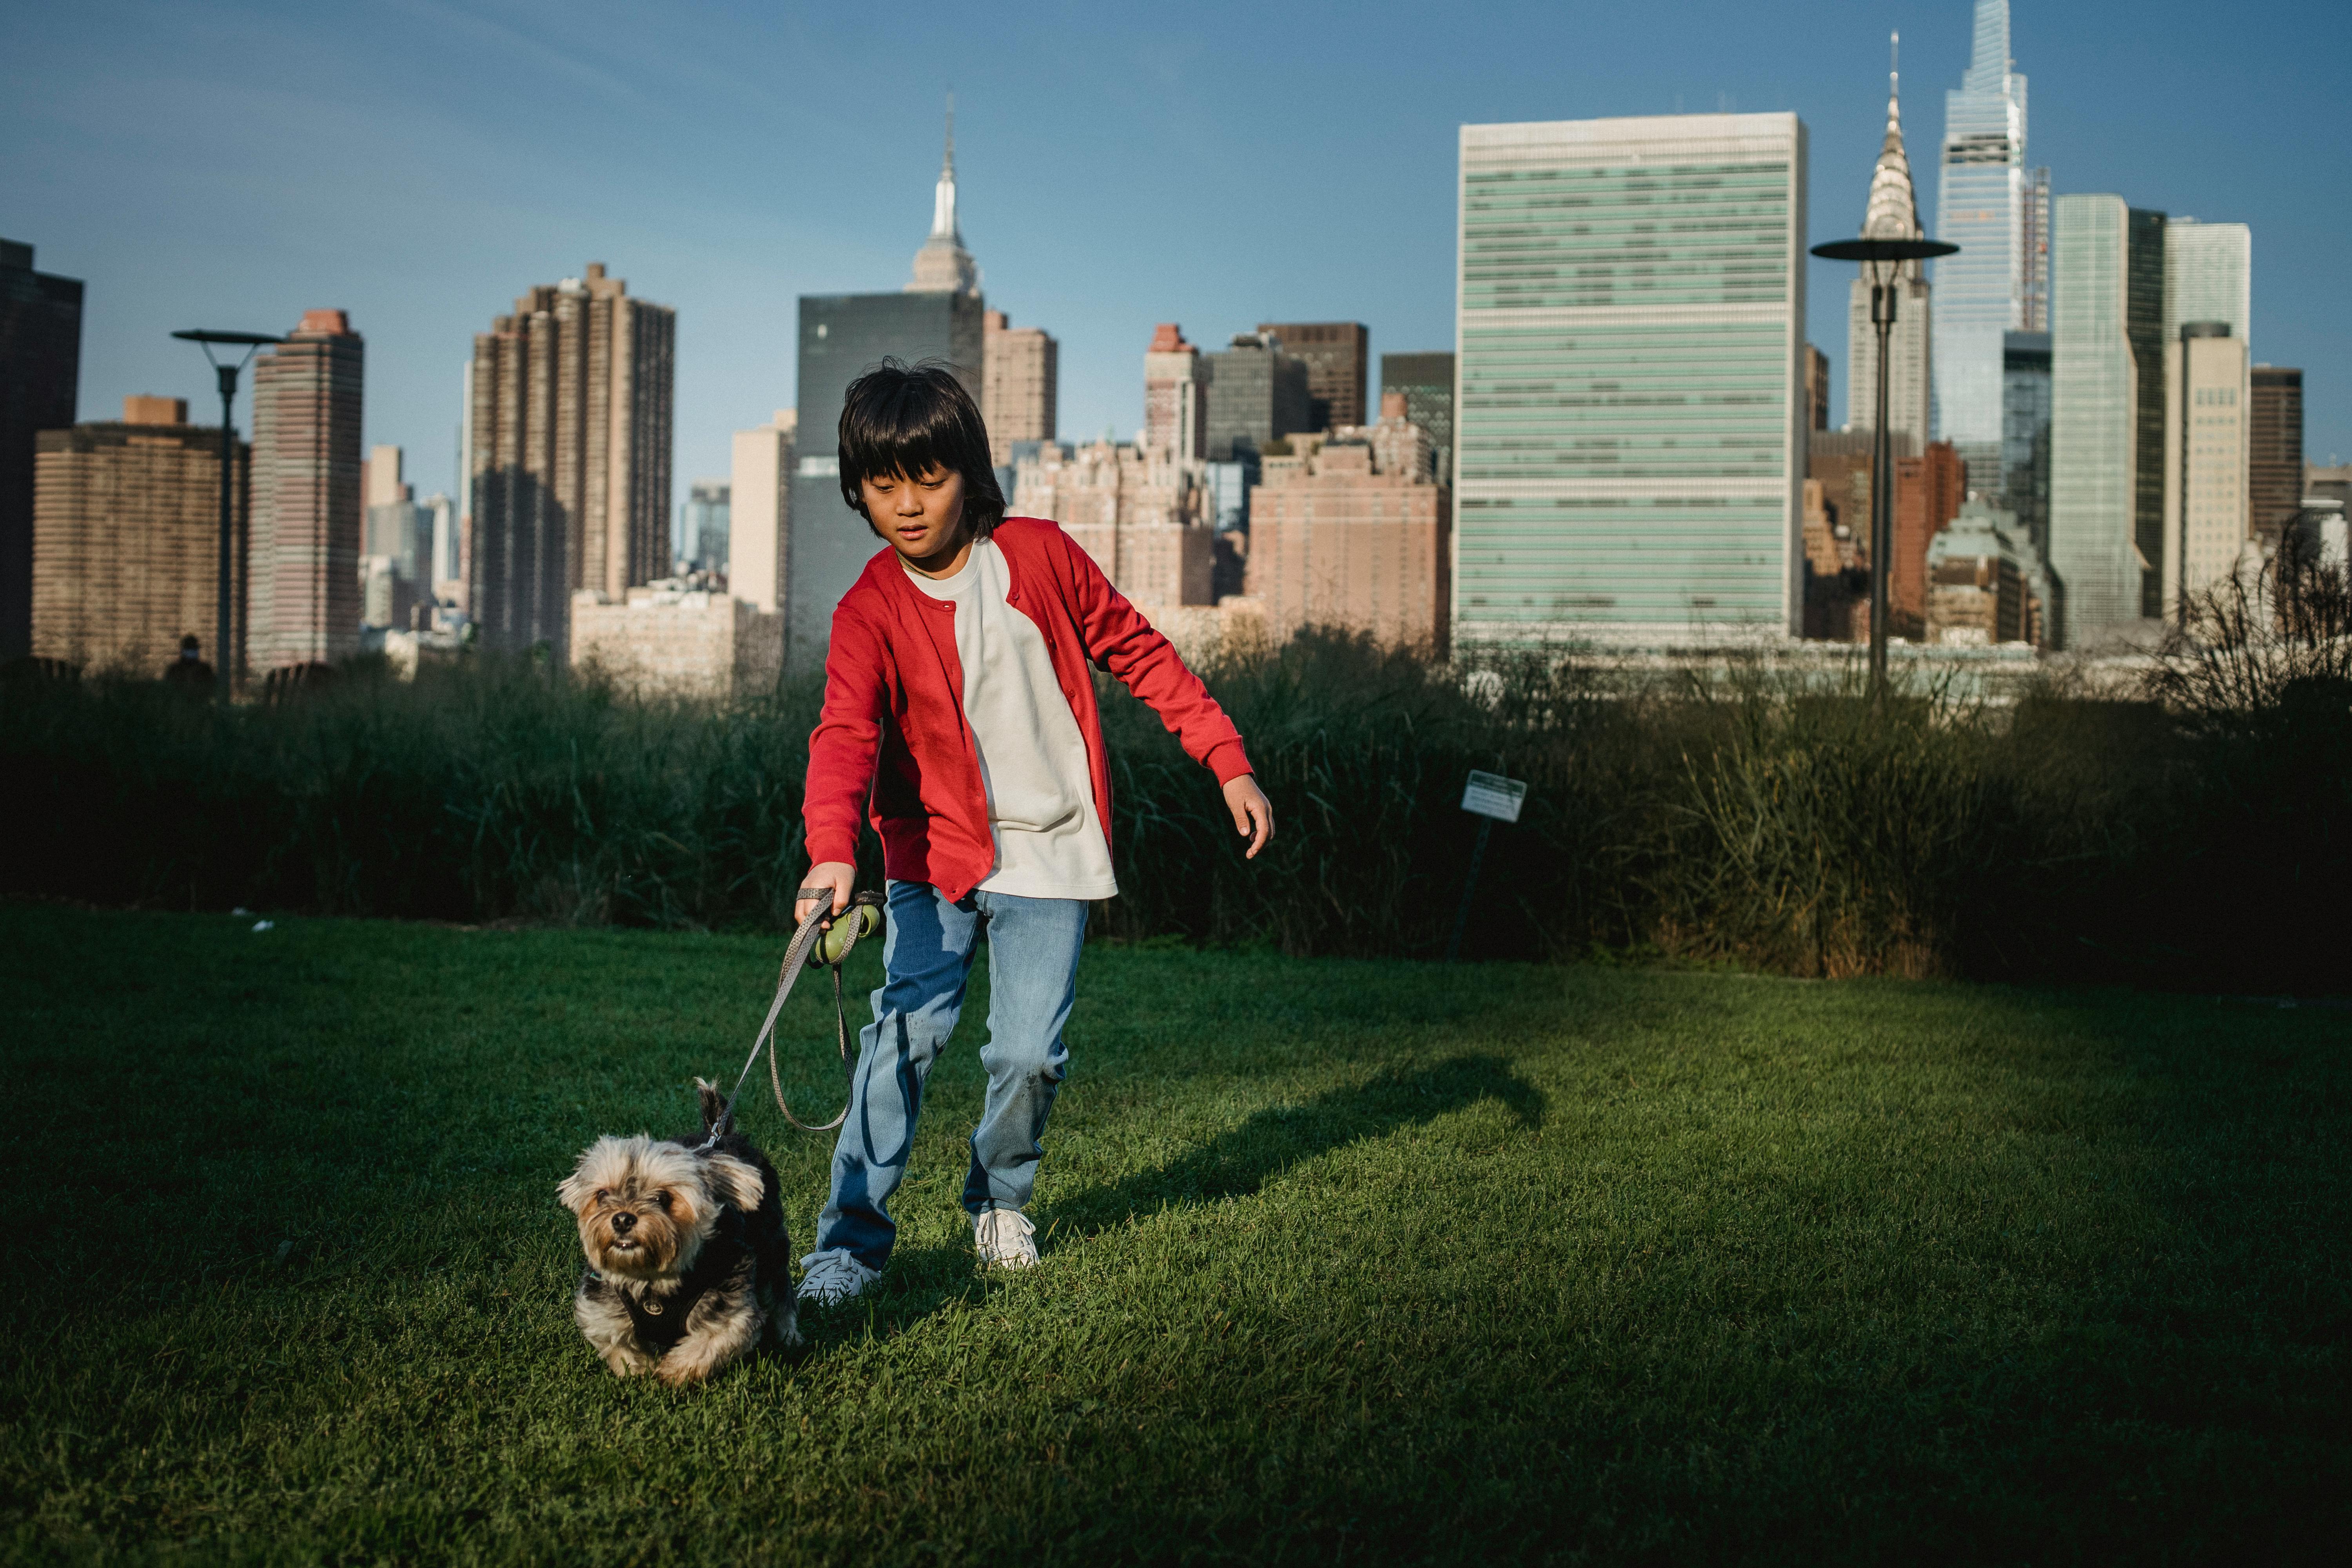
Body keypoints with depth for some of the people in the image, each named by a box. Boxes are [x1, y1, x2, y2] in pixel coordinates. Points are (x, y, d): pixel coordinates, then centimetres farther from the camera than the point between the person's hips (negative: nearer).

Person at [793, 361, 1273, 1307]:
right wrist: (831, 853, -40)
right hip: (937, 850, 0)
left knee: (1029, 1052, -5)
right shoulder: (869, 613, -7)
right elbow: (846, 735, -23)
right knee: (909, 1028, -15)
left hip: (1051, 853, 1)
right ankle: (853, 1236, -4)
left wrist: (1229, 763, 2)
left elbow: (1139, 653, 5)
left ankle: (1000, 1200, 24)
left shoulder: (1038, 554, -3)